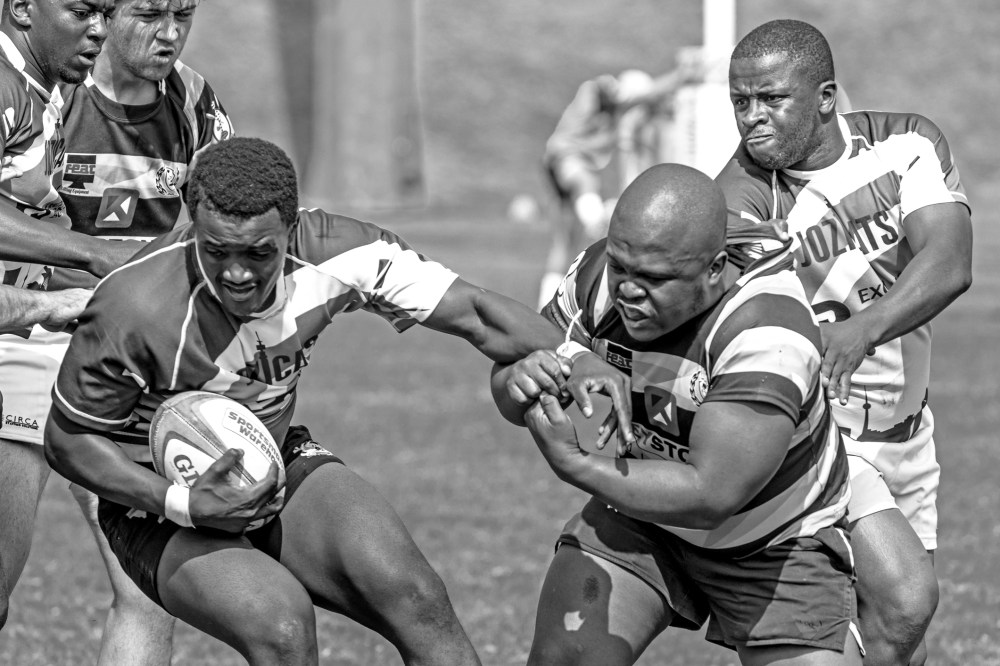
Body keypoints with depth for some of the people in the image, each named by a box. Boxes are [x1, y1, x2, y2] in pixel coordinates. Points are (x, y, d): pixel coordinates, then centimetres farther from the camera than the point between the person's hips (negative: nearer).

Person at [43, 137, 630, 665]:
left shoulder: (335, 255, -19)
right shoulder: (136, 310, -29)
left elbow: (474, 313, -11)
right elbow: (68, 439, -15)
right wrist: (181, 504, -27)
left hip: (280, 461, 4)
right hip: (162, 498, -4)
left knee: (412, 595, -18)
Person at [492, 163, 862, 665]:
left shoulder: (766, 335, -33)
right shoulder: (599, 276, -17)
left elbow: (710, 497, -36)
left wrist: (574, 465, -34)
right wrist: (517, 383, -27)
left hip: (772, 545, -3)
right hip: (640, 516, 3)